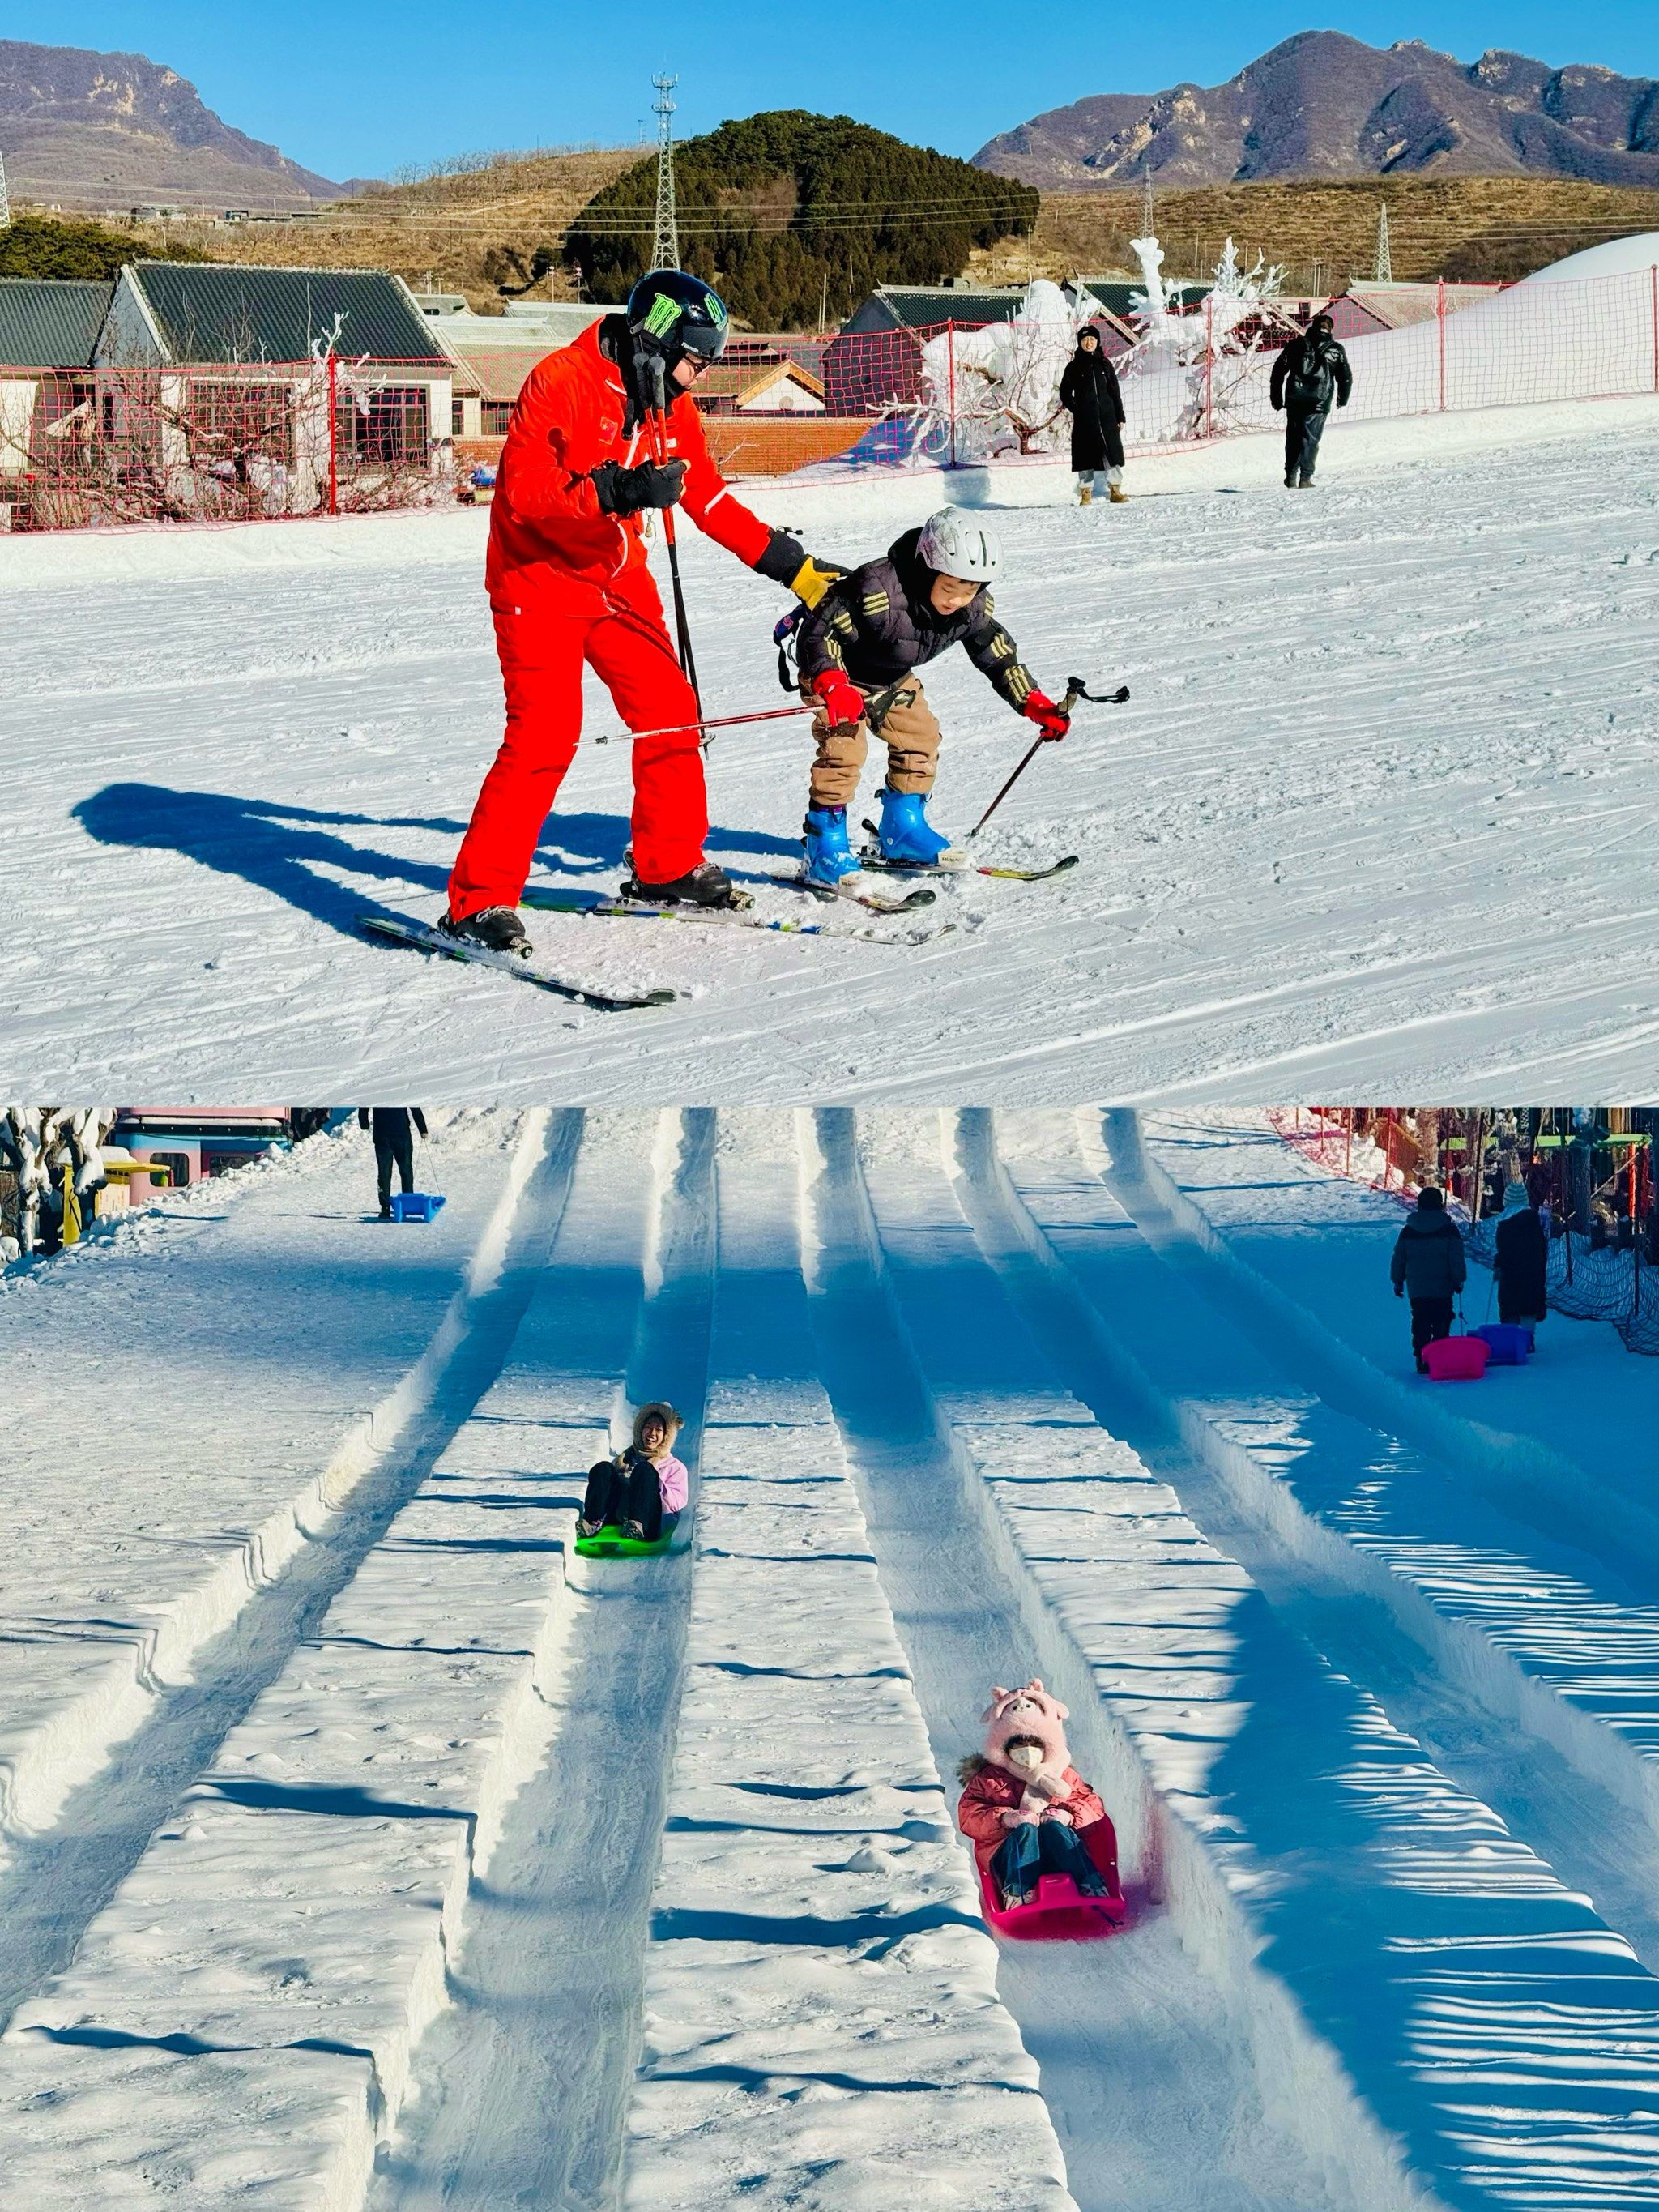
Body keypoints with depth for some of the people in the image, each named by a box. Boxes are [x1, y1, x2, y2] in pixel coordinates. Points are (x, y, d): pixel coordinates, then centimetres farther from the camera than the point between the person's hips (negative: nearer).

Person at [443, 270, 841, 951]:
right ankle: (479, 901, -13)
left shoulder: (671, 406, 5)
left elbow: (710, 502, 14)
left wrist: (792, 567, 12)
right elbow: (523, 491, -25)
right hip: (540, 578, -7)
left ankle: (669, 867, 25)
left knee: (670, 714, 6)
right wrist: (614, 491, -38)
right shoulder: (561, 383, -18)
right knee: (545, 733, -18)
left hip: (618, 578, 8)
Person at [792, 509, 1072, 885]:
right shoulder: (878, 590, -40)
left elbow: (997, 652, -2)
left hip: (894, 677, 7)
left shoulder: (972, 608, -17)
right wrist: (831, 685, -50)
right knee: (843, 744, -21)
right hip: (840, 674, -7)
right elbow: (820, 632, -36)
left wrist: (1033, 703, -7)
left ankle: (902, 831, 19)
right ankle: (825, 845, -16)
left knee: (919, 735, 3)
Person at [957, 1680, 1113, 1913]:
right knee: (1026, 1830, -33)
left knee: (1054, 1828, -31)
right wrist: (1004, 1818, -15)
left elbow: (1093, 1805, 15)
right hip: (1010, 1853, -1)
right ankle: (1018, 1891, -57)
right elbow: (968, 1814, 3)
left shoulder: (1063, 1775, 22)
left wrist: (1070, 1815, -8)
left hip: (1059, 1854, 1)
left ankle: (1090, 1886, -49)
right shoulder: (988, 1779, 16)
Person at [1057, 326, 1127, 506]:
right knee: (1086, 454, -2)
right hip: (1084, 420, -2)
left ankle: (1116, 490, 4)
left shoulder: (1105, 364, 10)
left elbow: (1115, 392, 12)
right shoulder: (1074, 366, 5)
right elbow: (1065, 393, 8)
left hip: (1107, 416, 2)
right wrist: (1076, 410, -6)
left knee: (1112, 451, -2)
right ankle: (1085, 493, 2)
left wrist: (1120, 417, 7)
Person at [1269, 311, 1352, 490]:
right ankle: (1305, 478, -7)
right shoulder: (1336, 350, 6)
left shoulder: (1297, 344, 8)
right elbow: (1346, 377, 10)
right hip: (1320, 401, -1)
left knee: (1293, 437, 13)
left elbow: (1279, 369, 5)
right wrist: (1342, 399, 27)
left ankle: (1291, 476, 8)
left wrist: (1276, 397, 11)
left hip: (1294, 399, 1)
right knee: (1310, 439, 2)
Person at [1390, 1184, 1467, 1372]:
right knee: (1441, 1327, 3)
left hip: (1417, 1291, 2)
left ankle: (1422, 1362, 1)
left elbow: (1398, 1258, 9)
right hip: (1443, 1290, -2)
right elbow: (1457, 1258, -5)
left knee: (1420, 1328, 6)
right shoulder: (1448, 1229, -4)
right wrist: (1459, 1280, 4)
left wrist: (1398, 1281, 17)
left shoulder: (1408, 1231, 4)